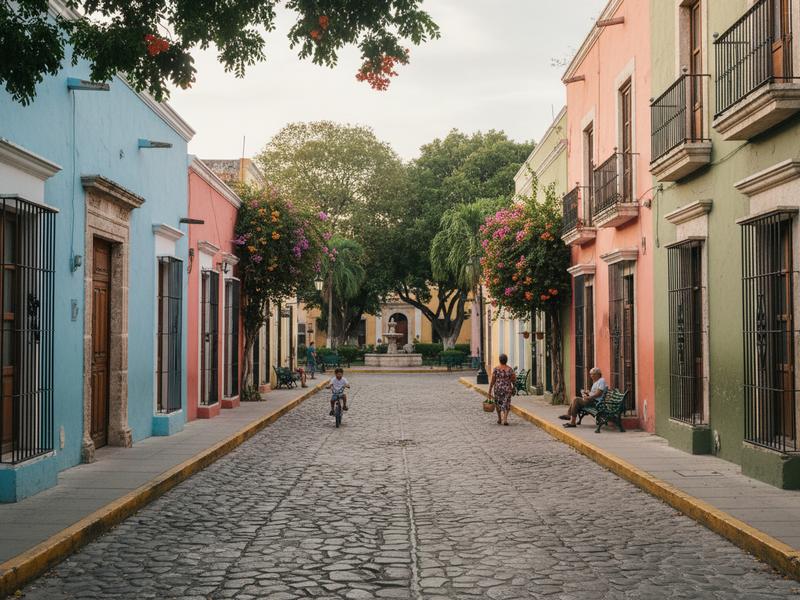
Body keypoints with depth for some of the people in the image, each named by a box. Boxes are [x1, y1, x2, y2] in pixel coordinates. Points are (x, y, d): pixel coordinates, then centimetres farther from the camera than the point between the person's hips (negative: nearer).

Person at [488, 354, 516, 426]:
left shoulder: (496, 369, -6)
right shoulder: (510, 369, -3)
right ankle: (505, 419, -10)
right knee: (506, 404, 5)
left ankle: (499, 419, 27)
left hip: (498, 388, 0)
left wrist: (489, 392, -1)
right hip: (507, 389, 0)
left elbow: (492, 381, -6)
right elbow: (514, 381, 1)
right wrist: (513, 390, 16)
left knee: (498, 404, 17)